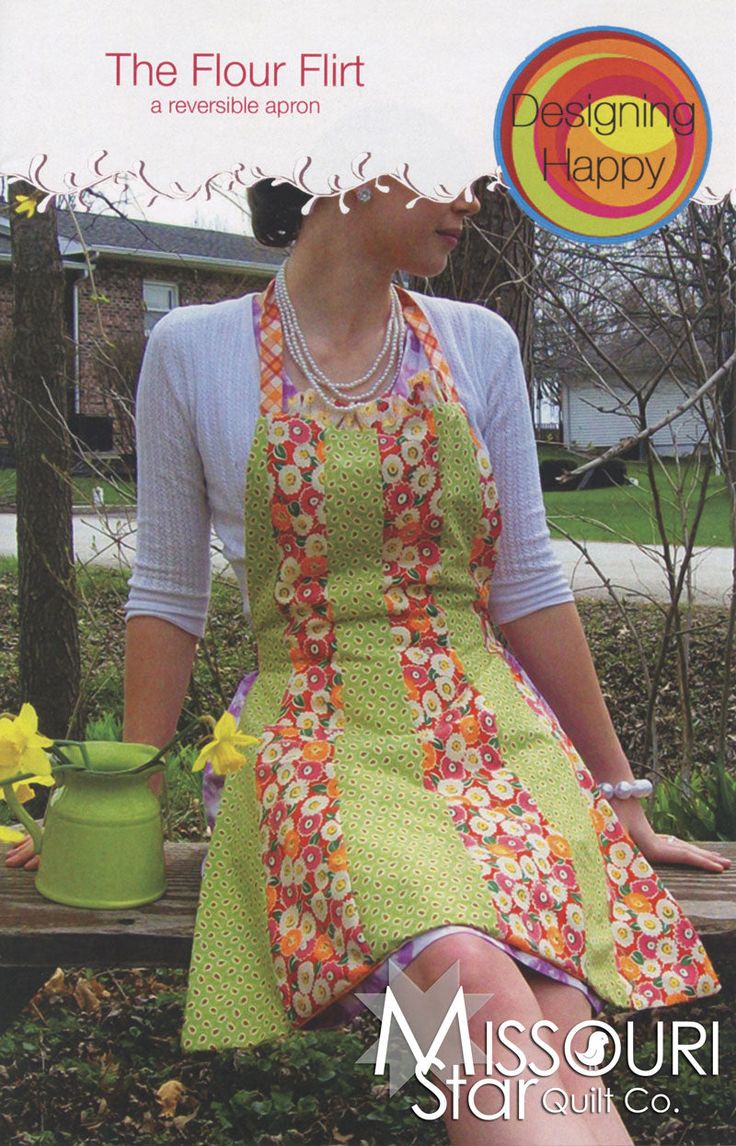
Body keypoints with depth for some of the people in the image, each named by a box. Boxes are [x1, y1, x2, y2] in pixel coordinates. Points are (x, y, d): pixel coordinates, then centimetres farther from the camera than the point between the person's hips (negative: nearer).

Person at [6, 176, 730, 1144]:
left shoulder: (480, 346, 9)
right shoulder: (193, 351, 3)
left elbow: (527, 586, 11)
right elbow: (169, 593, 8)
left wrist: (620, 796, 12)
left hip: (493, 729, 2)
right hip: (318, 735, -2)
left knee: (554, 1035, -26)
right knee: (479, 981, -32)